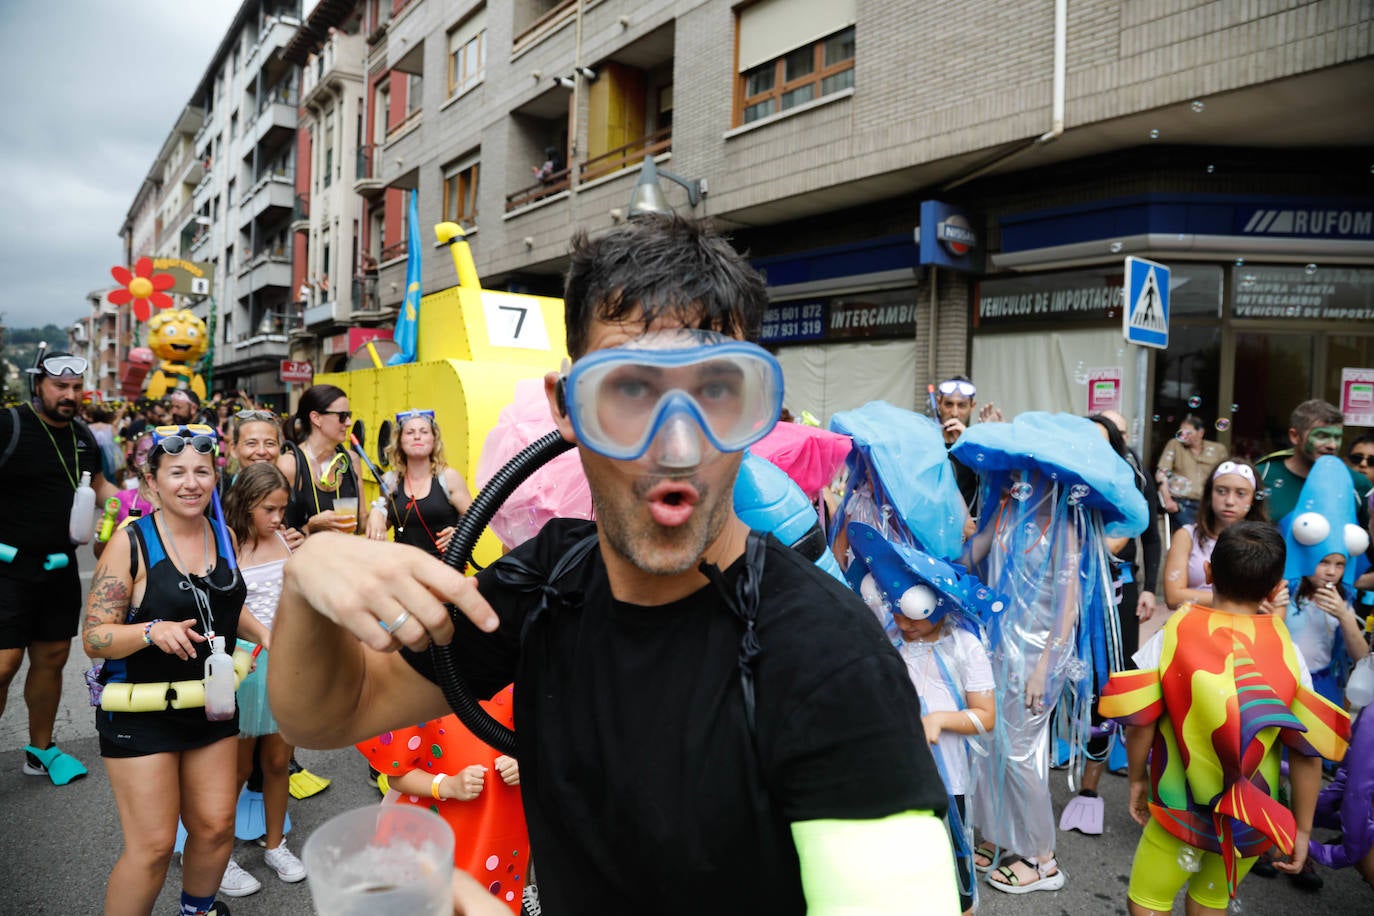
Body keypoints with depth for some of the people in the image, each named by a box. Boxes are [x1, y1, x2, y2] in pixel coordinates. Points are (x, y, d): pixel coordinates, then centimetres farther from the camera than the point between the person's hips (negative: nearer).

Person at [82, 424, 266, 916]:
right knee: (153, 846, -3)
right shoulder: (131, 542, -14)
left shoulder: (223, 536, 3)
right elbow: (93, 637, -14)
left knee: (216, 826, 13)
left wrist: (264, 634, 4)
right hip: (142, 712, -5)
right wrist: (152, 631, -31)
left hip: (210, 703, 5)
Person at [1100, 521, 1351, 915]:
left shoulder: (1172, 635, -12)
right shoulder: (1287, 651, -8)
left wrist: (1138, 779, 7)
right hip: (1252, 820, 3)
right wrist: (1302, 830, 5)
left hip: (1181, 808, -2)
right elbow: (1309, 752, -6)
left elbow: (1140, 722, -10)